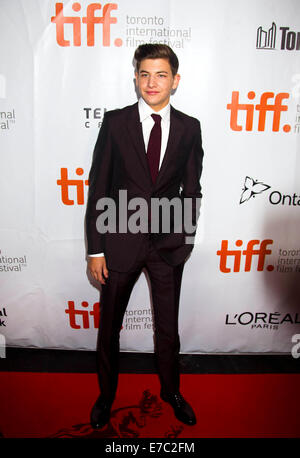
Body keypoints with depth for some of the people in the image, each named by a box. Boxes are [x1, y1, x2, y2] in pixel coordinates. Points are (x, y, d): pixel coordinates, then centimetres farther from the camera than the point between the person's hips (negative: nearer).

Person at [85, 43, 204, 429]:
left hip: (169, 243, 1)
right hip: (120, 241, -1)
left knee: (168, 326, 16)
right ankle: (106, 394, 42)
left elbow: (192, 187, 7)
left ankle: (171, 391, 44)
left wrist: (185, 234, -1)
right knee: (109, 326, 15)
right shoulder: (115, 122, -3)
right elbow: (98, 187, -5)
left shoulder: (189, 128, 2)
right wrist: (95, 248, -8)